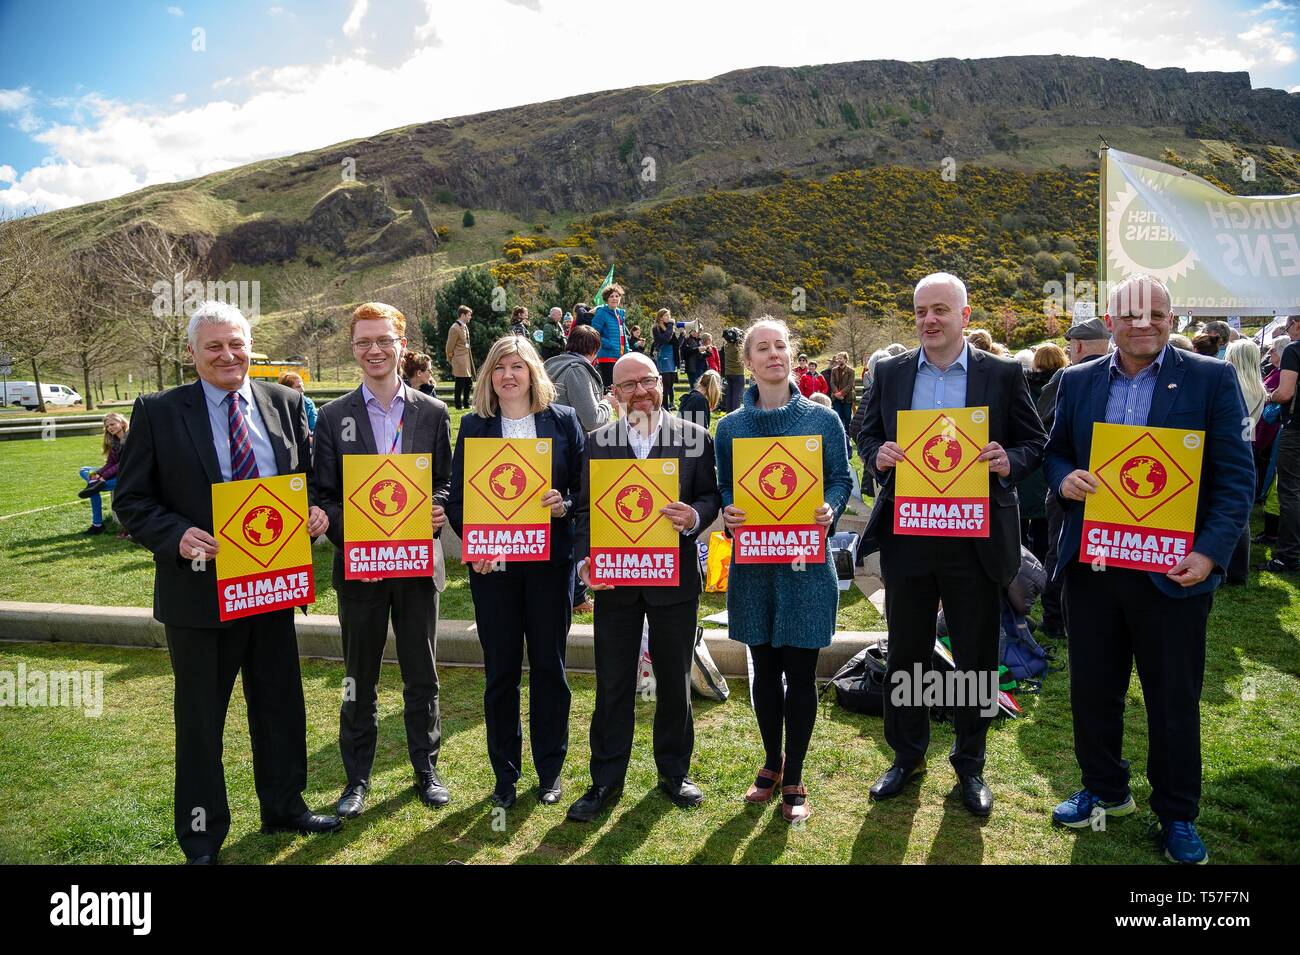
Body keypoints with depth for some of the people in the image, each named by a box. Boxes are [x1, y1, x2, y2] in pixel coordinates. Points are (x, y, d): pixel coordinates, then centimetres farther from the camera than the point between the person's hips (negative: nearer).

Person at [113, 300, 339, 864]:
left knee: (281, 705, 17)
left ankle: (284, 807, 38)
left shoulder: (285, 403, 2)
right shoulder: (159, 412, -6)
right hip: (199, 589, -3)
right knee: (200, 719, 11)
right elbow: (131, 501, -4)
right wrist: (177, 536, -21)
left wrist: (315, 511, -11)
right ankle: (202, 837, 30)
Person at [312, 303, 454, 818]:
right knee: (360, 678, 12)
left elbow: (447, 482, 5)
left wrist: (437, 509, -16)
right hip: (358, 563, 0)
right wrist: (345, 530, -16)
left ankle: (426, 769, 27)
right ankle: (357, 778, 26)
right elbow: (322, 494, 2)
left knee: (422, 675, 11)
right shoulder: (334, 417, 2)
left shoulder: (432, 412, 2)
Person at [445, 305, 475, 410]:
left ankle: (466, 403, 22)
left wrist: (470, 360, 16)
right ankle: (458, 404, 8)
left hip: (468, 360, 9)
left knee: (468, 382, 12)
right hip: (460, 361, -9)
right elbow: (450, 347, -10)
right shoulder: (455, 328, -15)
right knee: (460, 384, -1)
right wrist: (451, 360, -2)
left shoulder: (465, 327, 12)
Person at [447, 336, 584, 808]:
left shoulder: (563, 420, 4)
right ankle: (505, 773, 23)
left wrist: (566, 504, -16)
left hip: (550, 559, 0)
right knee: (500, 669, 7)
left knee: (549, 665, 8)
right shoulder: (473, 425, 6)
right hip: (492, 562, 1)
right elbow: (456, 496, 4)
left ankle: (550, 770, 23)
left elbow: (585, 482, 5)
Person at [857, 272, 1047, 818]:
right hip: (906, 535, 2)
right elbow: (868, 432, 11)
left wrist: (1011, 461, -19)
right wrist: (877, 453, -11)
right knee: (905, 653, 13)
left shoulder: (1004, 375, 0)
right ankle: (907, 755, 32)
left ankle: (970, 764, 30)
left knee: (976, 658, 10)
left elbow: (1035, 442, 3)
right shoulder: (890, 373, 5)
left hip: (976, 540, -1)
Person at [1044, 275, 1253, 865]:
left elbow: (1235, 477, -6)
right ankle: (1105, 790, 37)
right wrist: (1064, 480, -10)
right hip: (1090, 567, 3)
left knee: (1174, 701, 11)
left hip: (1171, 571, -3)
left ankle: (1176, 815, 31)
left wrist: (1211, 552, -17)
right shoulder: (1077, 381, 6)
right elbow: (1056, 453, 13)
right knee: (1092, 690, 15)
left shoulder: (1211, 379, -3)